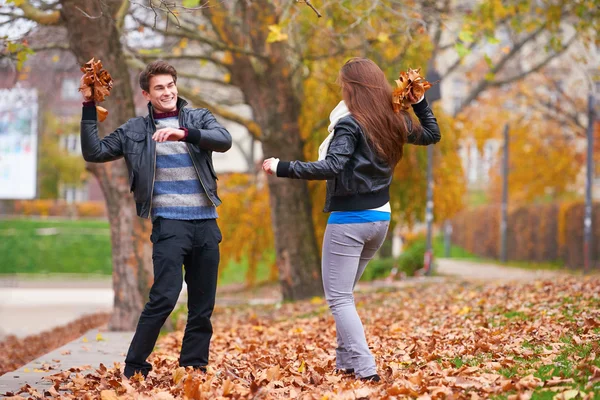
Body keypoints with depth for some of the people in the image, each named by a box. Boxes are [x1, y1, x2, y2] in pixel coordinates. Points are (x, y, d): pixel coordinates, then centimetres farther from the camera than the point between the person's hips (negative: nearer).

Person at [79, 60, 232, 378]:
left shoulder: (199, 118, 9)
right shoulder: (135, 130, 7)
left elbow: (224, 140, -11)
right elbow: (94, 152, 2)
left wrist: (184, 133, -26)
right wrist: (89, 108, -4)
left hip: (206, 223, 3)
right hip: (169, 223, -3)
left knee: (203, 304, 6)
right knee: (164, 297, -16)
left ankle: (193, 369, 15)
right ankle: (134, 369, -7)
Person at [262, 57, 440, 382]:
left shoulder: (350, 124, -15)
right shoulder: (395, 122, 6)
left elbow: (330, 167, -28)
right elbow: (432, 135, 23)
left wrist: (282, 168, -26)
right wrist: (419, 102, 20)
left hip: (349, 219, -8)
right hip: (380, 218, 8)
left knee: (338, 298, -4)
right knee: (343, 293, 21)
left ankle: (365, 369, -14)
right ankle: (345, 362, 20)